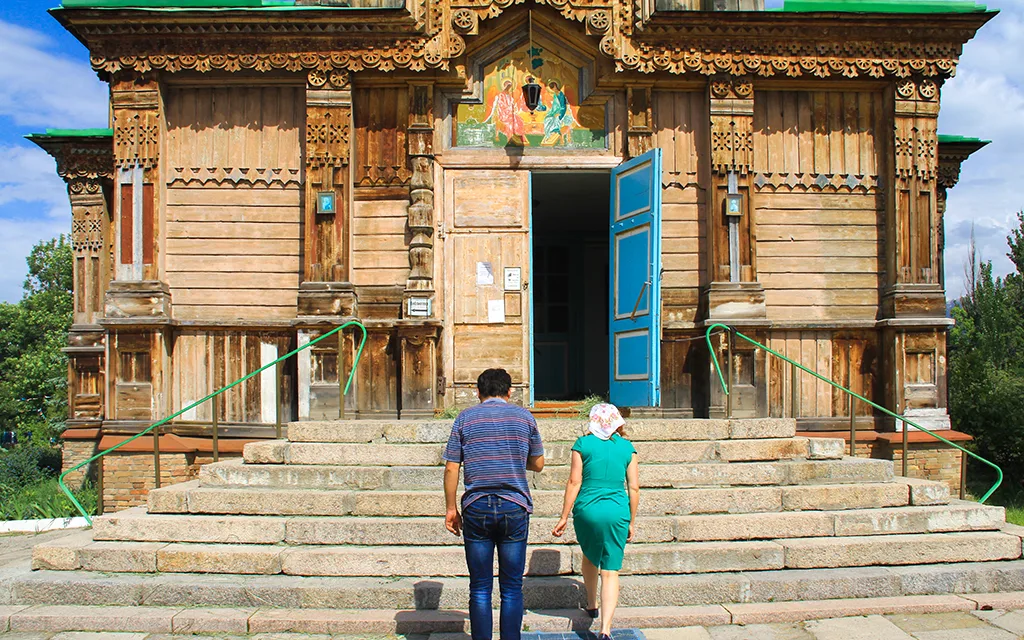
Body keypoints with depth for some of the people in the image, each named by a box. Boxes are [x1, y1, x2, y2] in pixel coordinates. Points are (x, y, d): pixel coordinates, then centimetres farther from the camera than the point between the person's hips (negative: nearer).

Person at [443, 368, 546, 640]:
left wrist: (451, 508, 9)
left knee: (480, 589, 7)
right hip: (514, 508, 0)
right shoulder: (524, 416, 6)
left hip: (476, 509, 0)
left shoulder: (465, 418, 4)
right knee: (511, 589, 7)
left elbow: (451, 468, 1)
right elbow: (538, 464, 12)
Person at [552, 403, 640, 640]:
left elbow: (574, 482, -4)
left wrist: (564, 517, 2)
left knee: (590, 557, 28)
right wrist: (632, 521, 14)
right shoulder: (628, 448, 5)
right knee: (611, 571, 2)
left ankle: (591, 604, 45)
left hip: (586, 509, 0)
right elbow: (634, 488, 5)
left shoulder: (583, 444, -1)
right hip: (617, 512, 0)